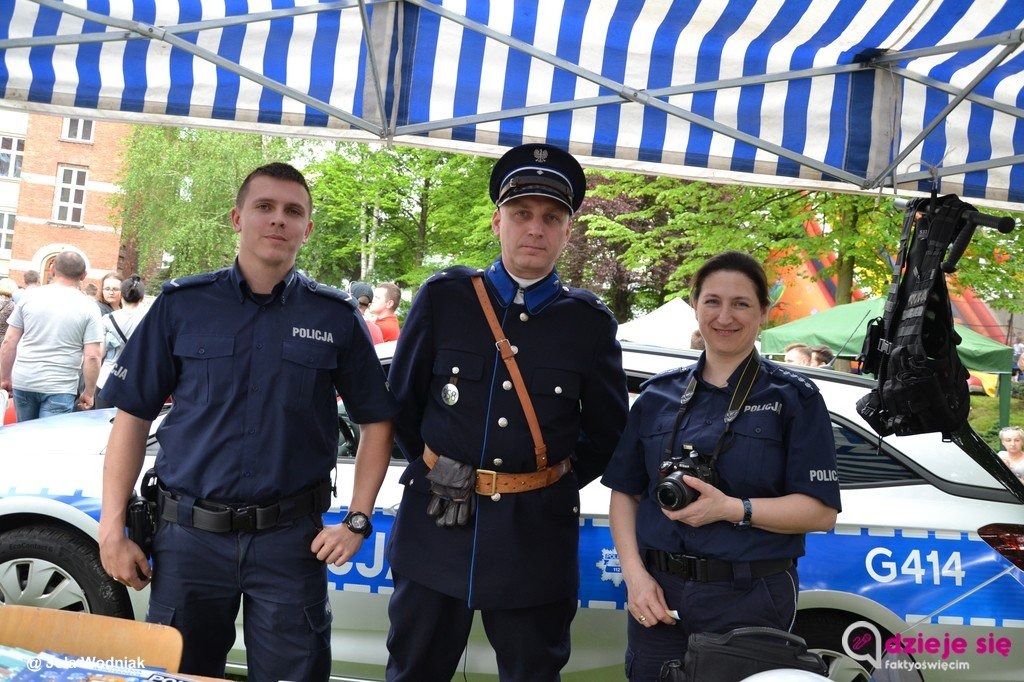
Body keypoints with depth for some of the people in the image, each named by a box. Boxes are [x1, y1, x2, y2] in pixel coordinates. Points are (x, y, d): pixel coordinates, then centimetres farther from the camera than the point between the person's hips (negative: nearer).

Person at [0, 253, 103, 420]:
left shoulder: (29, 298, 3)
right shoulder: (89, 308, -4)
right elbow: (92, 356, -9)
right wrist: (88, 393, 1)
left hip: (23, 382, 3)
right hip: (60, 387, -3)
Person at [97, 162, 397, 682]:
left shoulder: (335, 316, 1)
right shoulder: (181, 304, 1)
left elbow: (376, 421, 7)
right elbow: (132, 418, 3)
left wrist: (357, 521, -2)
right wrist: (112, 530, -2)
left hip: (291, 540, 0)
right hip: (188, 539, 1)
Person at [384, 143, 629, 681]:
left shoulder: (590, 323, -1)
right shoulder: (444, 298, -1)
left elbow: (608, 431, 8)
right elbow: (402, 400, 7)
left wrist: (561, 482, 5)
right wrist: (435, 469, 8)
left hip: (536, 537, 0)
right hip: (436, 525, 0)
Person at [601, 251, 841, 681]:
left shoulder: (794, 398, -1)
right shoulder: (659, 395, 9)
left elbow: (821, 511, -7)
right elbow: (625, 493, 9)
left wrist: (731, 508, -19)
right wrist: (635, 575, -4)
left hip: (749, 602, -3)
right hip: (657, 597, 3)